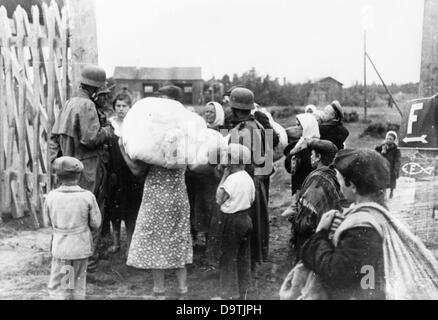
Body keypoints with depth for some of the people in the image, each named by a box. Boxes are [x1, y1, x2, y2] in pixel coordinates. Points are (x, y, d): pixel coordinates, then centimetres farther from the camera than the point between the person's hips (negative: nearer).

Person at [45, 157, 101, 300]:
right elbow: (96, 224, -5)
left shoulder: (51, 196, -10)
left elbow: (49, 222, 4)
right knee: (78, 284, 17)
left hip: (60, 247, 0)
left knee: (57, 287, 10)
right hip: (82, 246, 1)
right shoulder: (88, 197, -13)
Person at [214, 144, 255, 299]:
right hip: (246, 218, 9)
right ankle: (242, 292, 25)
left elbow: (219, 199, -17)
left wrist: (224, 175, -14)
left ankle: (230, 294, 9)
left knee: (229, 257, 2)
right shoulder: (248, 178, 7)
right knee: (243, 257, 15)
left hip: (232, 220, -8)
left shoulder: (232, 178, -20)